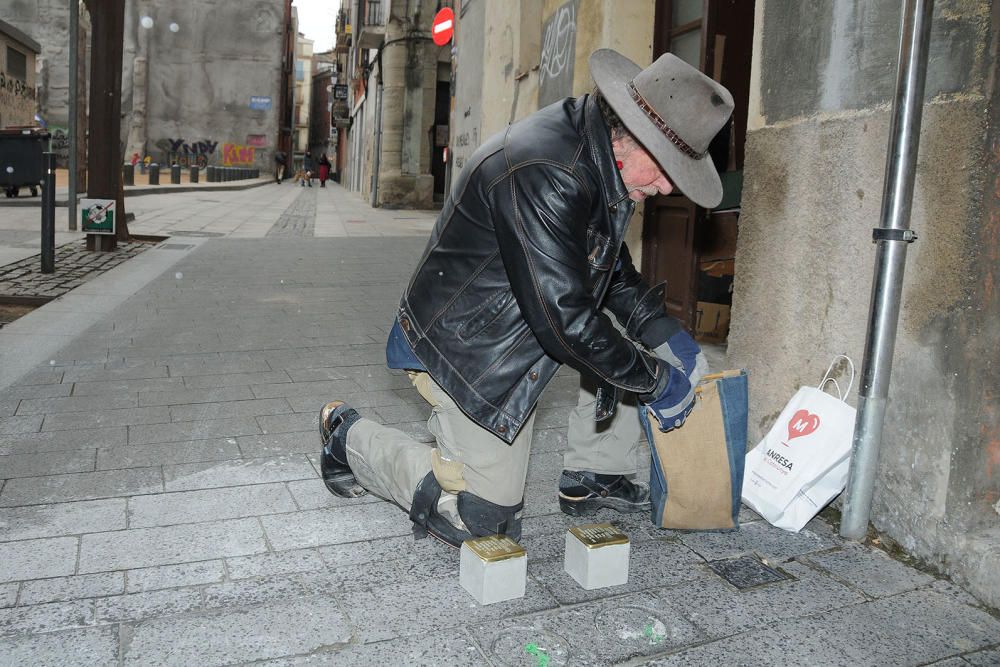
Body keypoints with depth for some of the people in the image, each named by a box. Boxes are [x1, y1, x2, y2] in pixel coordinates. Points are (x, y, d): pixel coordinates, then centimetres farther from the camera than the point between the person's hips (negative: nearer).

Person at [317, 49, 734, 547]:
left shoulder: (601, 159, 0)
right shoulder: (544, 174, -32)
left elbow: (613, 266, 14)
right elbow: (564, 319, -31)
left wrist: (661, 333, 3)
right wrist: (655, 381, -18)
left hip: (516, 331, 9)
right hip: (466, 349, -9)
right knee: (481, 518, -1)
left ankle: (594, 479, 17)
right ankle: (350, 437, 16)